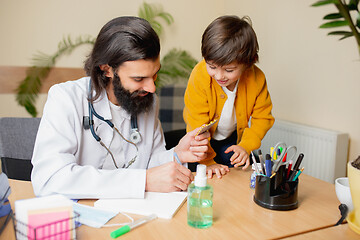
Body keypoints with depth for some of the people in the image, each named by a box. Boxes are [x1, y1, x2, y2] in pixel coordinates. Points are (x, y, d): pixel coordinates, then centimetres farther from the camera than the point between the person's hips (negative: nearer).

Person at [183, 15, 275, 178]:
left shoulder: (257, 79, -24)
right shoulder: (199, 76, -32)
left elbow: (263, 117, -10)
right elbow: (197, 125, -26)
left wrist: (246, 146, -23)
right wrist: (208, 162, -27)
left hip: (233, 138, 2)